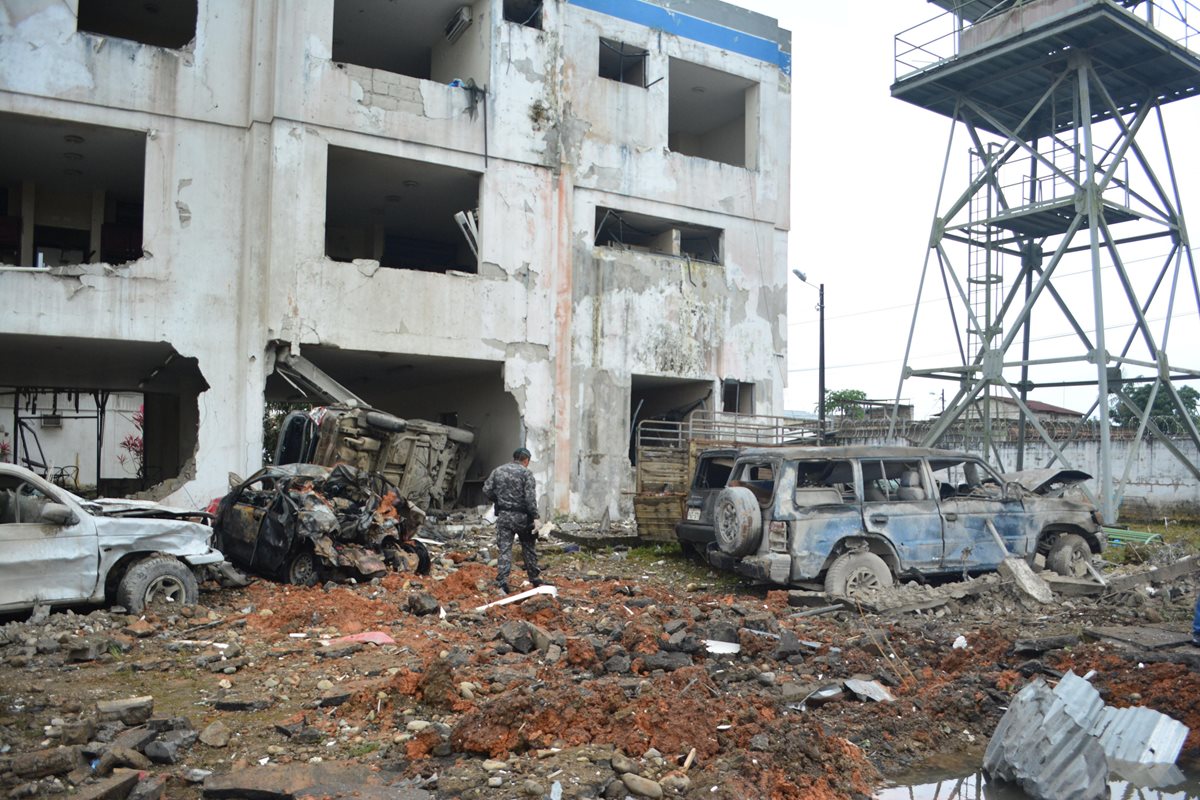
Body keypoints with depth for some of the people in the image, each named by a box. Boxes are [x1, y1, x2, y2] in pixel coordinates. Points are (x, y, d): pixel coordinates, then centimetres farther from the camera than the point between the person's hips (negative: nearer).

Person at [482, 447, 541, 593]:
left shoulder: (497, 471, 7)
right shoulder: (526, 473, -7)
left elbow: (487, 490, 5)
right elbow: (530, 498, -14)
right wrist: (535, 517, -12)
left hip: (503, 516, 2)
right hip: (521, 516, -2)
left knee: (504, 549, 2)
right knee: (528, 548, 14)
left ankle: (502, 581, -9)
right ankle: (534, 579, 24)